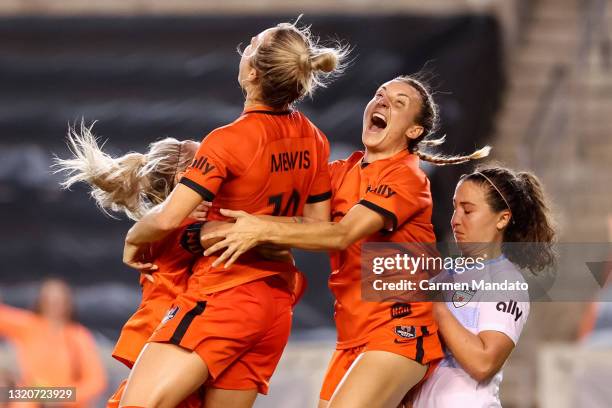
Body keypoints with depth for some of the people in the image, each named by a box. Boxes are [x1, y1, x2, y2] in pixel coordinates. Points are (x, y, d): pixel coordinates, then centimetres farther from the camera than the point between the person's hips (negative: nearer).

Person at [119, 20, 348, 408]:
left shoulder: (229, 141, -14)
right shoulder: (314, 140, 6)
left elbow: (167, 219, -18)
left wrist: (133, 238, 2)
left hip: (224, 294, -8)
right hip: (277, 303, 8)